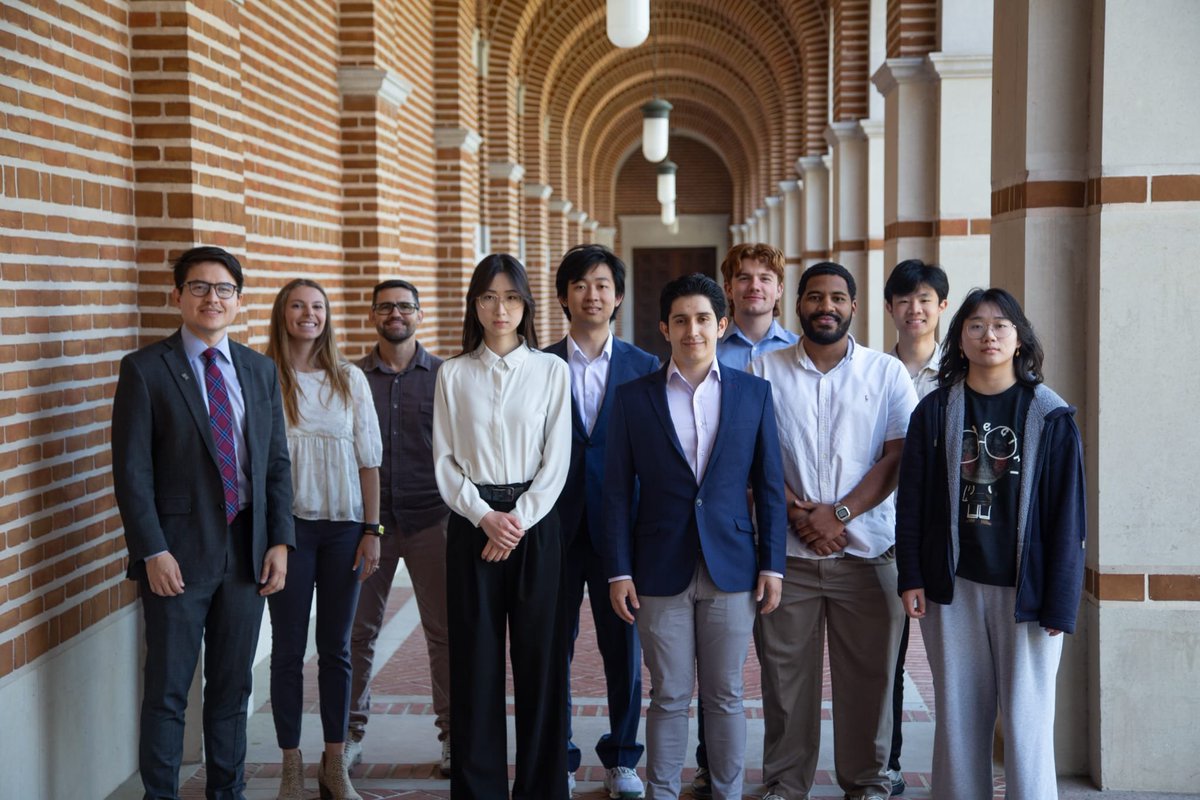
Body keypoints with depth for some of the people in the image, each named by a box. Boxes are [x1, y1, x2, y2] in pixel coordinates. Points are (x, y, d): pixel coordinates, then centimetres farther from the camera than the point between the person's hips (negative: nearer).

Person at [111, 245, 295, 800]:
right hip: (178, 553, -4)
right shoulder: (145, 369, -4)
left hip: (247, 551, 4)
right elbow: (132, 471, -8)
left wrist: (280, 541, 2)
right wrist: (153, 552, -14)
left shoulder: (260, 371, 9)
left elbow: (277, 462, 10)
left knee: (233, 686, 14)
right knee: (167, 691, 4)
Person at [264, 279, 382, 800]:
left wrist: (372, 530, 1)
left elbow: (368, 460, 6)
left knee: (336, 646, 10)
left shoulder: (350, 380, 5)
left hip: (343, 524, 2)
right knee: (288, 648, 6)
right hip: (287, 524, -2)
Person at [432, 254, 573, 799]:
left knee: (540, 655, 3)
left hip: (535, 522, -1)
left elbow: (556, 460, -1)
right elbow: (444, 460, 3)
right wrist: (484, 517, -9)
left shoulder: (551, 371, 2)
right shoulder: (453, 374, 5)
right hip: (472, 523, 1)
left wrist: (520, 518, -10)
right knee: (475, 657, 4)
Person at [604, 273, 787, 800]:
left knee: (724, 696, 10)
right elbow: (617, 491, 1)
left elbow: (769, 486, 5)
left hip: (731, 568, 1)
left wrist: (772, 564, 1)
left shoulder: (753, 393, 3)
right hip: (661, 571, -1)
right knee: (669, 696, 7)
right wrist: (619, 571, -4)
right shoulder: (633, 397, 1)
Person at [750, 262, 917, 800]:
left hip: (867, 550, 0)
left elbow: (898, 457, -2)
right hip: (786, 552, 0)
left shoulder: (887, 373, 5)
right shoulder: (765, 372, 6)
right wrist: (799, 515, -11)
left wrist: (839, 513, -12)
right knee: (785, 672, 6)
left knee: (867, 675, 6)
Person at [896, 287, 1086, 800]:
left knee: (1026, 717, 1)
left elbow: (1067, 512, -2)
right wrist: (912, 577, -2)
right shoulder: (934, 412, 5)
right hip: (952, 585, 2)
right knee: (959, 714, 8)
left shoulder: (1050, 417, 0)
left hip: (1025, 588, -2)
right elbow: (911, 501, 5)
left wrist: (1059, 600, -6)